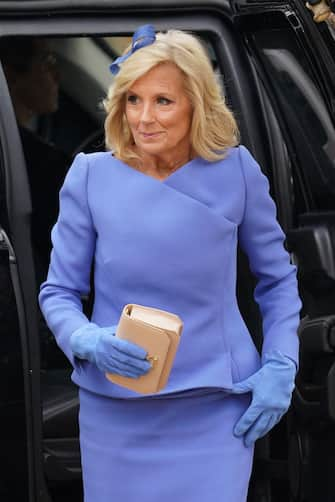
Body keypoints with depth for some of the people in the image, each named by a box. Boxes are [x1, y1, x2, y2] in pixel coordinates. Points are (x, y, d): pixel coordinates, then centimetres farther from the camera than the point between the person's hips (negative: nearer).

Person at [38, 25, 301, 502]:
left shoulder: (236, 170, -5)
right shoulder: (91, 176, -6)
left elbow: (277, 278, 8)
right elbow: (58, 292, 2)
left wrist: (281, 366, -3)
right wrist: (89, 342, -18)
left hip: (217, 409, 0)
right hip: (116, 411, 1)